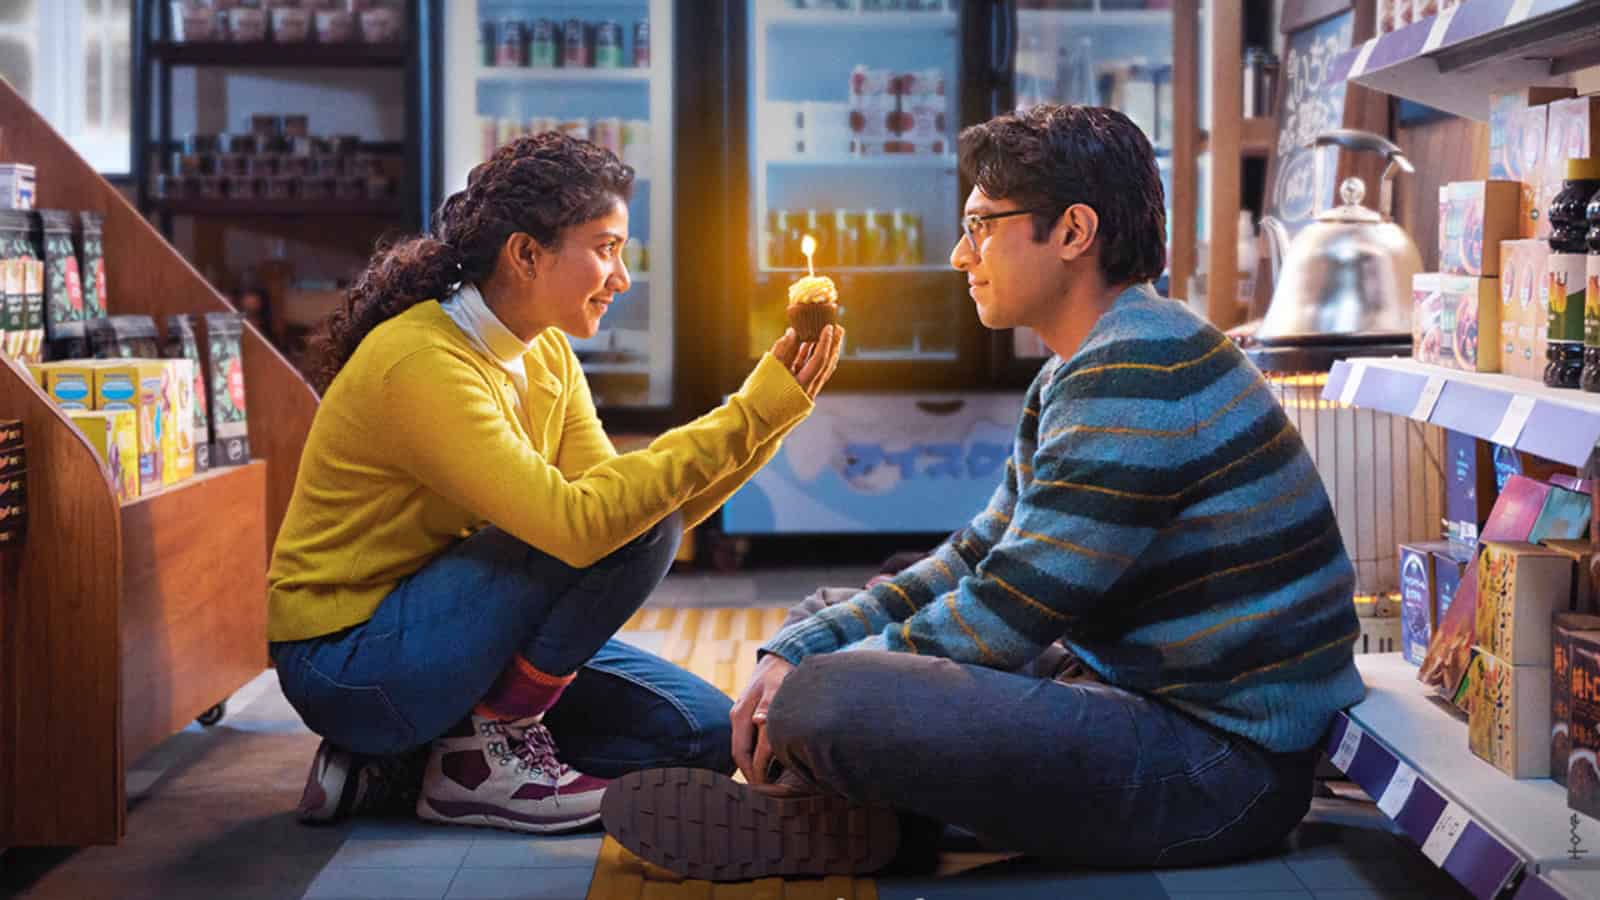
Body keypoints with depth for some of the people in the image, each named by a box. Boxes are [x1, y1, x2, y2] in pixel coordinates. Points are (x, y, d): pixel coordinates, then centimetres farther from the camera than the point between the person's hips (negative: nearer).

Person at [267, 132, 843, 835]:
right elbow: (579, 520, -34)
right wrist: (747, 417, -29)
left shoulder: (547, 357, 5)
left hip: (424, 630, 9)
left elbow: (623, 498, -4)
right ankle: (484, 752, -9)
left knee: (703, 734, 3)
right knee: (621, 527, -22)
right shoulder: (421, 364, -24)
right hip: (346, 663, -9)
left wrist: (763, 418, -13)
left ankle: (402, 764, 7)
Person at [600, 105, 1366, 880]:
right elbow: (973, 562, 16)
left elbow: (1003, 619, -21)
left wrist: (808, 688, -9)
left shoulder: (1135, 378, -20)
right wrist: (794, 653, 3)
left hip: (1221, 765, -11)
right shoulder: (1079, 375, 15)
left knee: (822, 702, -30)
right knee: (834, 624, 18)